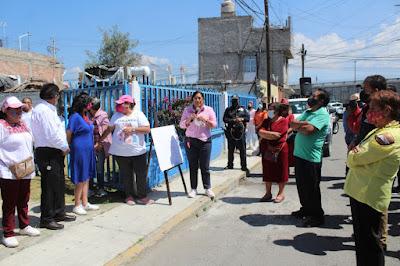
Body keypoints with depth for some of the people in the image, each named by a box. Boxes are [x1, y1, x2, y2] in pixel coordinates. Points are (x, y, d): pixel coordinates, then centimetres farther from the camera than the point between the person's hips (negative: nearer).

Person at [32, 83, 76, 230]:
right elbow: (51, 135, -22)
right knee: (49, 186, -3)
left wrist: (63, 147, 5)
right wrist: (65, 147, -10)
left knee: (59, 184, 17)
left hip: (55, 153, 10)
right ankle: (46, 219, 8)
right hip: (47, 153, -10)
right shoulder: (42, 110, -15)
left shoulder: (49, 109, 16)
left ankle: (59, 213, 30)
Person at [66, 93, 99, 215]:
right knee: (80, 179, 0)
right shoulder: (75, 116, -15)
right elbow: (68, 134, -13)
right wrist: (69, 147, -3)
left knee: (86, 178, 13)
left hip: (88, 150, 8)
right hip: (79, 150, -8)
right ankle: (77, 205, 11)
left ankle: (85, 203, 22)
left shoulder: (85, 115, 10)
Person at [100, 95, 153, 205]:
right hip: (121, 152, 2)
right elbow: (108, 130, 12)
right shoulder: (116, 116, 7)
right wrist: (99, 141, 11)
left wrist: (133, 129, -15)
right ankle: (129, 196, 22)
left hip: (138, 151, -2)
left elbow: (147, 129, -7)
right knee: (126, 175, 9)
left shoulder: (138, 114, 0)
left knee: (141, 174, 2)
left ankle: (142, 196, 13)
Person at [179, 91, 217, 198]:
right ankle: (193, 189, 13)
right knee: (193, 166, 4)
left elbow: (214, 125, 1)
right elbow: (182, 125, 4)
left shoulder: (209, 110, 4)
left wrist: (205, 120, -16)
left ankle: (207, 188, 13)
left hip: (205, 141, -1)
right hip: (191, 141, 1)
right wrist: (190, 119, -13)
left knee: (205, 166, 2)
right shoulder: (187, 110, 6)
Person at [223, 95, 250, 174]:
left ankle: (244, 166, 5)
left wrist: (242, 119, -12)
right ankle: (230, 165, 18)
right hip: (231, 131, 0)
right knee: (230, 150, 7)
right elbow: (225, 119, -2)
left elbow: (248, 117, 7)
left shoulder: (242, 109, 13)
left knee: (242, 150, -1)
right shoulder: (228, 110, 10)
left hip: (241, 131, 0)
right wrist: (233, 120, -15)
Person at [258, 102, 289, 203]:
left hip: (279, 149, -5)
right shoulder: (266, 121, 10)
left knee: (280, 172, 4)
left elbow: (277, 135, -16)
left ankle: (281, 193, 16)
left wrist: (265, 133, -5)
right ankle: (268, 193, 20)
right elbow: (261, 132, -3)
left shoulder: (283, 121, -7)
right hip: (267, 150, 5)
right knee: (267, 172, 10)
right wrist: (272, 134, -14)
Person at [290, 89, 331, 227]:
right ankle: (306, 209, 35)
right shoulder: (307, 112, 15)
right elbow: (292, 123, 5)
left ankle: (317, 216, 15)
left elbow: (307, 130, -26)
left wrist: (297, 125, -5)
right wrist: (303, 123, -14)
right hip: (299, 154, 9)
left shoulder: (322, 114, -14)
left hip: (311, 157, -9)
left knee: (311, 187, 1)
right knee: (301, 185, 18)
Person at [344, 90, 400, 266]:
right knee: (362, 240, 22)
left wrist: (353, 154, -3)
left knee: (369, 245, 3)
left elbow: (352, 160, -23)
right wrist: (358, 153, -6)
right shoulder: (379, 131, 11)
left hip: (369, 197, -10)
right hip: (361, 192, 10)